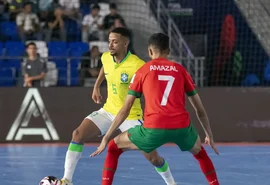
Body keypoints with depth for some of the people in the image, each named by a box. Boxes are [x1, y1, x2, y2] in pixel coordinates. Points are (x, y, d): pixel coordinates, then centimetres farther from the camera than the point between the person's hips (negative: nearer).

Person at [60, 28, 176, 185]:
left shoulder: (138, 65, -24)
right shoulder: (106, 58, -5)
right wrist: (96, 87, 23)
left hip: (131, 117, -5)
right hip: (108, 111, 5)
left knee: (152, 156, -5)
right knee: (78, 134, -15)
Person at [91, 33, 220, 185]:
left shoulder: (142, 71, 12)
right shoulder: (180, 70, 16)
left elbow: (125, 110, 11)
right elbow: (200, 109, 20)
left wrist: (106, 138, 17)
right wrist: (209, 135, 32)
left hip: (154, 129, -2)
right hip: (182, 127, 2)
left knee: (114, 146, 22)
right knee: (199, 152, 35)